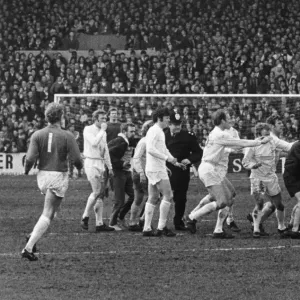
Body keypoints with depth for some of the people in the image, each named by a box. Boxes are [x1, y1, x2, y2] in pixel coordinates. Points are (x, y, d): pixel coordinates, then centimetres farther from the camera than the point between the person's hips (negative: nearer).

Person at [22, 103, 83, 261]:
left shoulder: (37, 135, -3)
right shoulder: (67, 136, -9)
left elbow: (30, 158, -10)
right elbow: (76, 159, -10)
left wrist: (26, 170, 10)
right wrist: (79, 167, 13)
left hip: (42, 175, 4)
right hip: (59, 177, -4)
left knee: (50, 210, 29)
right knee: (47, 215, -3)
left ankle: (34, 235, 14)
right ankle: (28, 247, -12)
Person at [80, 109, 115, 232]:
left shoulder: (103, 132, 16)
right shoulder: (88, 130, -6)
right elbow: (94, 143, -23)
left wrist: (109, 167, 20)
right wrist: (102, 130, -15)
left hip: (101, 164, 7)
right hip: (91, 163, -7)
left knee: (100, 194, 3)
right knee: (96, 191, -17)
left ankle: (99, 223, 3)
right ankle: (85, 217, -3)